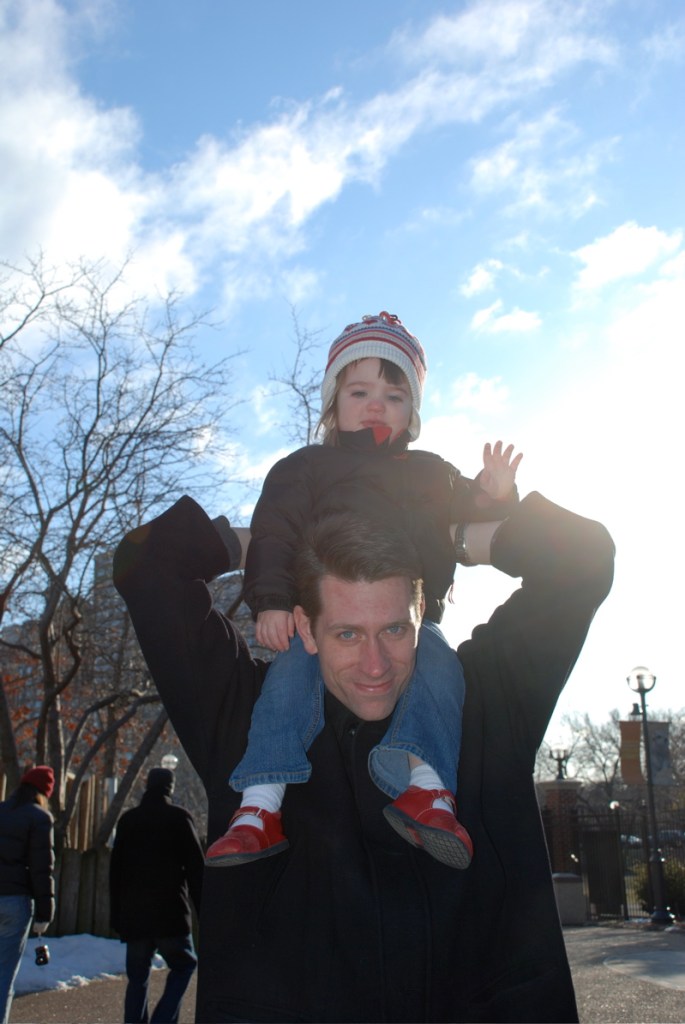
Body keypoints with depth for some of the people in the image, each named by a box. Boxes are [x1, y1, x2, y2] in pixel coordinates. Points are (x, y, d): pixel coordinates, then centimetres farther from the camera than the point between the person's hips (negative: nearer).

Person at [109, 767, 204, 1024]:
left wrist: (116, 914, 16)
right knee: (184, 966, 12)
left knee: (137, 977, 11)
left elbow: (115, 870, 12)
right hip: (170, 911, -4)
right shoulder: (179, 817, -2)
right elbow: (196, 868, -5)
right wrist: (203, 910, -2)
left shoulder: (127, 819, 10)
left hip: (133, 913, 4)